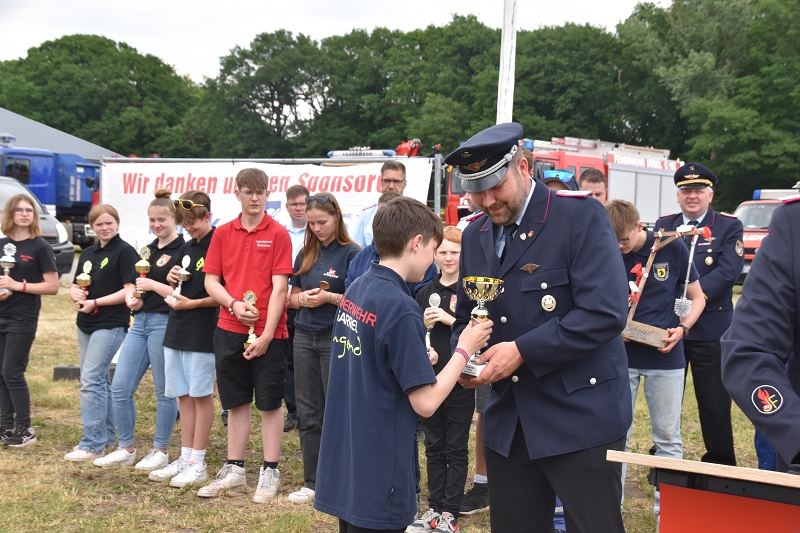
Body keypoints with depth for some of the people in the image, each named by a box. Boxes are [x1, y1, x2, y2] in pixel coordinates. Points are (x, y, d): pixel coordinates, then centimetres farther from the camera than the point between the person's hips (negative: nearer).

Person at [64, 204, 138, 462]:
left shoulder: (124, 251, -9)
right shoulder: (88, 253, 13)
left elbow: (129, 291, -15)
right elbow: (74, 287, 16)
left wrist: (95, 302, -17)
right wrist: (76, 294, -7)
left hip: (111, 324, -8)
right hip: (85, 324, 8)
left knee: (91, 380, -13)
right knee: (99, 380, 14)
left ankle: (93, 444, -9)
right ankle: (107, 435, 26)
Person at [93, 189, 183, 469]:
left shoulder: (182, 251, -9)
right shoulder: (148, 250, 16)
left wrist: (153, 285, -17)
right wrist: (132, 298, 2)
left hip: (165, 323, -8)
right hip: (140, 322, 8)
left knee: (164, 392, 3)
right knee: (120, 387, 6)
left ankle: (161, 451, 16)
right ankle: (126, 449, 18)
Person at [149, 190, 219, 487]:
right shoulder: (186, 248, 14)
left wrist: (192, 303, -16)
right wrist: (172, 280, 2)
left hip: (202, 333, -8)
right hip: (176, 330, 8)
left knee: (201, 395, 0)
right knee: (183, 396, 11)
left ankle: (198, 464, 6)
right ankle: (185, 459, 19)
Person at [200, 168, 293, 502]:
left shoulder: (278, 234, -5)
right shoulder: (223, 234, 7)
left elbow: (279, 287, -10)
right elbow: (211, 280, 7)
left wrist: (266, 335, -16)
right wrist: (234, 304, -12)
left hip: (268, 332, -4)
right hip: (229, 330, 4)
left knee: (269, 403, 5)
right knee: (236, 402, 13)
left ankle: (270, 473, 14)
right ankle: (234, 470, 24)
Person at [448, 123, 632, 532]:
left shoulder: (581, 216, -11)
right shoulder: (475, 235, 10)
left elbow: (605, 311, -20)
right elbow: (466, 319, 18)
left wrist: (523, 351, -21)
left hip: (581, 419, -6)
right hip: (508, 422, 6)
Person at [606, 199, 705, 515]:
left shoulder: (672, 248, -8)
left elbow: (697, 298, 3)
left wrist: (682, 329, -14)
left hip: (665, 356, -1)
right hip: (620, 355, 1)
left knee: (667, 435, 8)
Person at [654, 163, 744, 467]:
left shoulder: (729, 227, 0)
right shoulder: (663, 226, 9)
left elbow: (728, 272, -12)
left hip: (710, 329, -3)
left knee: (714, 403, 3)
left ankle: (720, 466, 16)